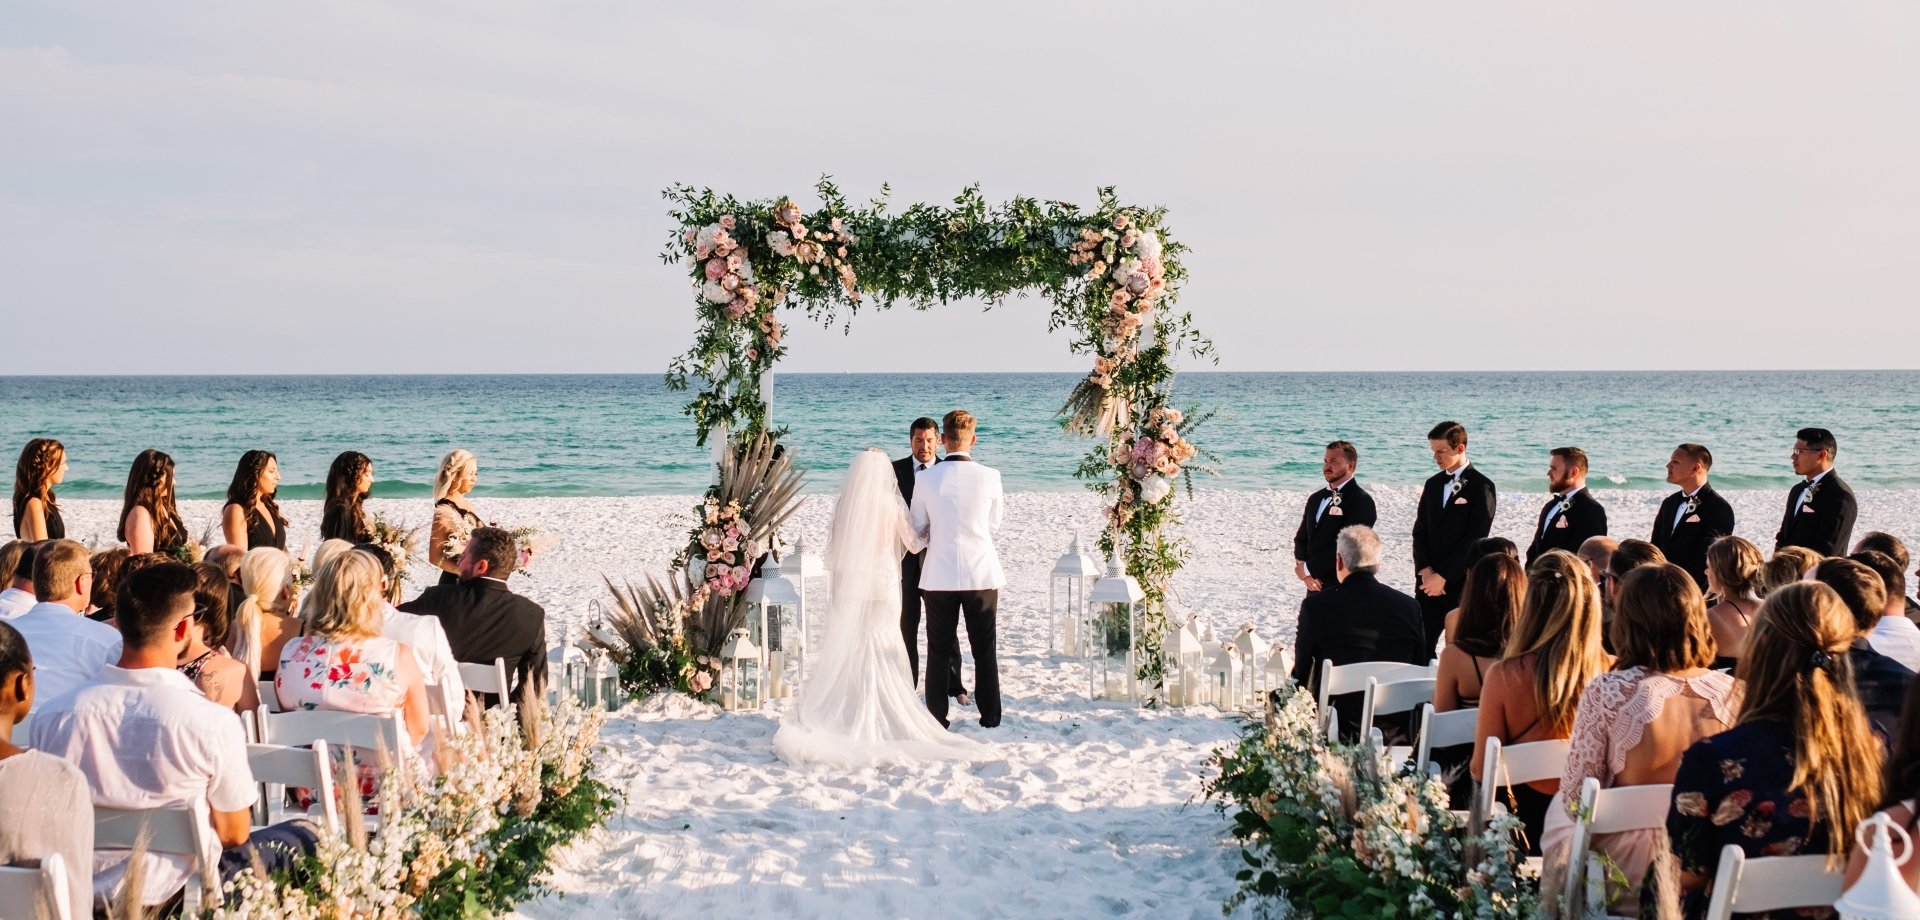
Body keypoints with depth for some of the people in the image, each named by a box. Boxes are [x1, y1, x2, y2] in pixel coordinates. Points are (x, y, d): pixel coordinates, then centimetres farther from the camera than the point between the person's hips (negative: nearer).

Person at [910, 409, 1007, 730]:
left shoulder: (925, 478, -7)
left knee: (939, 649, 8)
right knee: (985, 649, 11)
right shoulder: (989, 476, -8)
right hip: (981, 572, 0)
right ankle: (990, 716, 16)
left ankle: (937, 718, 11)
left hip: (939, 575, 0)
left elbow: (917, 529, 5)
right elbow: (993, 524, 6)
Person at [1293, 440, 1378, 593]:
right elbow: (1302, 538, 18)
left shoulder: (1361, 501, -9)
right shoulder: (1315, 499, 17)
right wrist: (1301, 567, -3)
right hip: (1316, 586, 7)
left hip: (1342, 591, -7)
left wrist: (1307, 568, -11)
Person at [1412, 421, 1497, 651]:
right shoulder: (1433, 484, 15)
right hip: (1429, 581, 6)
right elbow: (1420, 531, 12)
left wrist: (1443, 575, -13)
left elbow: (1475, 537, -12)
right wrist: (1425, 570, -3)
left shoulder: (1481, 486, -6)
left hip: (1462, 583, -6)